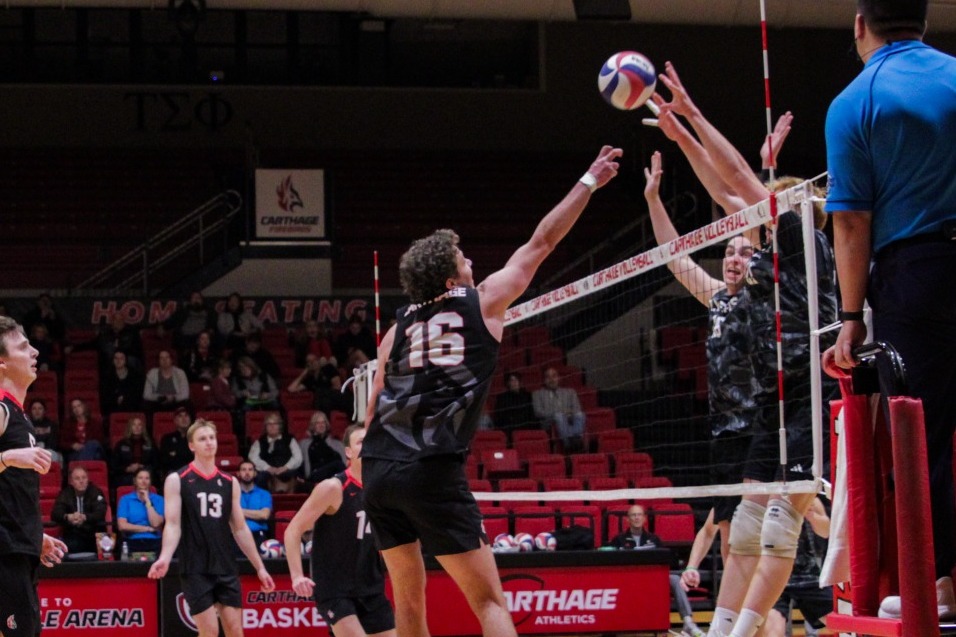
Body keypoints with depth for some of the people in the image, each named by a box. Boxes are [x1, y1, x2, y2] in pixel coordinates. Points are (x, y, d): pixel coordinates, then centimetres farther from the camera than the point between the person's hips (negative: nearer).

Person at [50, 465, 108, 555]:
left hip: (95, 535, -1)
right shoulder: (65, 493, 8)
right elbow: (55, 514, -4)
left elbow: (100, 514, -12)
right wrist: (68, 517, -27)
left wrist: (84, 517, -32)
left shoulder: (96, 492, 2)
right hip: (72, 535, 1)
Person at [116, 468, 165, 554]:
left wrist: (147, 501, -2)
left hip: (154, 543, 1)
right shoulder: (125, 500, 10)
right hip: (133, 543, -1)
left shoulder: (158, 499, 12)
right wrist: (148, 529, -2)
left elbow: (156, 524, -2)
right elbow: (122, 526, -3)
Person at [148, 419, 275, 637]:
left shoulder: (230, 482, 10)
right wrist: (165, 557, -27)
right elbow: (173, 524, -10)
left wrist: (259, 567, 12)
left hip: (226, 567, 4)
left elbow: (240, 529, 15)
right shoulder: (177, 480, -2)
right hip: (195, 569, -4)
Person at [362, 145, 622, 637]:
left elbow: (373, 409, 16)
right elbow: (543, 242, 17)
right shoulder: (484, 301, 8)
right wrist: (590, 181, 26)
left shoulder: (399, 325, 19)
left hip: (378, 468, 5)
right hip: (433, 472, -5)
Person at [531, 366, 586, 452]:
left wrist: (570, 415, -8)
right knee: (558, 416, -38)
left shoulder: (570, 392, 30)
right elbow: (538, 412, 6)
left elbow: (577, 410, 17)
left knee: (580, 415, -31)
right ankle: (568, 442, -63)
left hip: (570, 420, 3)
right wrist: (555, 414, -11)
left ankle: (577, 438, -60)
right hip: (549, 423, -3)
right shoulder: (538, 394, 23)